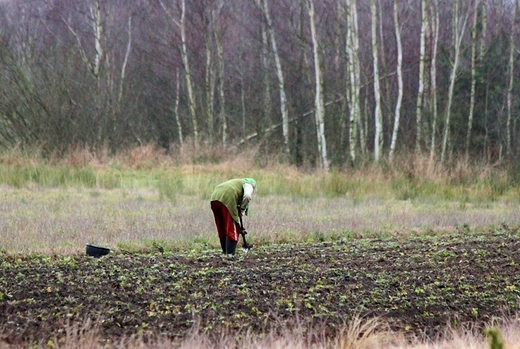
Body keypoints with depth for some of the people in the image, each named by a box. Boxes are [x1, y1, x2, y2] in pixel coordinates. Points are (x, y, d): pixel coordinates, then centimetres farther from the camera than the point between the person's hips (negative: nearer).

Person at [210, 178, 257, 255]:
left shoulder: (237, 182, 38)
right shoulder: (248, 185, 14)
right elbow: (247, 197, -9)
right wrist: (242, 210, 4)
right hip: (227, 200, -8)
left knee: (222, 230, 16)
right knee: (232, 230, -1)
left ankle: (225, 252, 22)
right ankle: (230, 254, -5)